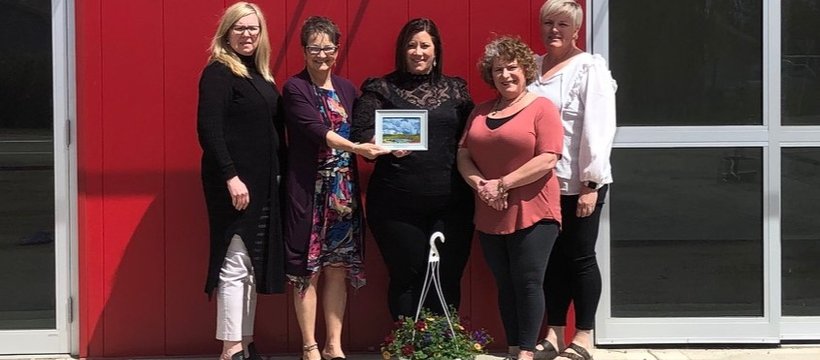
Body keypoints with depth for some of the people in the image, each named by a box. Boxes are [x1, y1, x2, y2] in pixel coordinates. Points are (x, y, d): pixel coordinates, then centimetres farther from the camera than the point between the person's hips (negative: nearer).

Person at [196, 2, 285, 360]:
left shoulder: (260, 75, 15)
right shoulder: (218, 73, -9)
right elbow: (209, 130, -17)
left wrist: (280, 171, 10)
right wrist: (230, 177, -22)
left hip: (262, 183, 8)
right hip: (233, 183, -8)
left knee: (252, 266, 11)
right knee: (234, 264, -6)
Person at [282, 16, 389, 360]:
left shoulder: (347, 89, 14)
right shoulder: (295, 88, -5)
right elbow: (315, 129, -18)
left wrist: (387, 145, -5)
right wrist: (356, 147, -29)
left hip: (344, 189, 5)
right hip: (309, 189, -5)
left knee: (338, 267, 7)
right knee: (308, 268, -2)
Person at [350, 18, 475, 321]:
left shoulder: (455, 89, 14)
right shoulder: (381, 89, 5)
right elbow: (360, 133, -4)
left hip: (451, 203, 2)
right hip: (398, 204, -2)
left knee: (448, 278, 1)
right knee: (406, 277, 0)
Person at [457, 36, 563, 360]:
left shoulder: (541, 108, -4)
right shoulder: (480, 112, 15)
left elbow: (547, 160, -13)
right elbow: (464, 155, 12)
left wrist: (502, 184, -14)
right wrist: (480, 184, -8)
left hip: (532, 213, -5)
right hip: (490, 216, 6)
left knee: (528, 282, -5)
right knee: (505, 285, 9)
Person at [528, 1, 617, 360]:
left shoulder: (589, 68, -7)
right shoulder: (533, 67, 11)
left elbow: (598, 127, -12)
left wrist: (590, 185, -16)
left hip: (578, 184, -5)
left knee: (579, 258, 3)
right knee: (551, 258, 11)